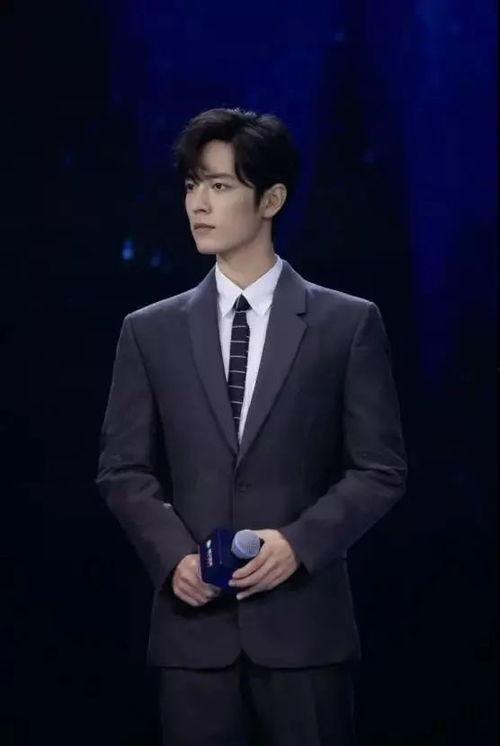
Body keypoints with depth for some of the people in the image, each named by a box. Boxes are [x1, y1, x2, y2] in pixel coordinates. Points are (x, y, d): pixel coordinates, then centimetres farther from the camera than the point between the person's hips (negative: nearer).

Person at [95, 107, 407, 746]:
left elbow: (381, 469, 2)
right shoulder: (150, 331, 9)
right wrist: (174, 556, -8)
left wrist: (298, 542, -12)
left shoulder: (349, 324, 3)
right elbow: (123, 469, 9)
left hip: (304, 622, -1)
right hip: (193, 626, 2)